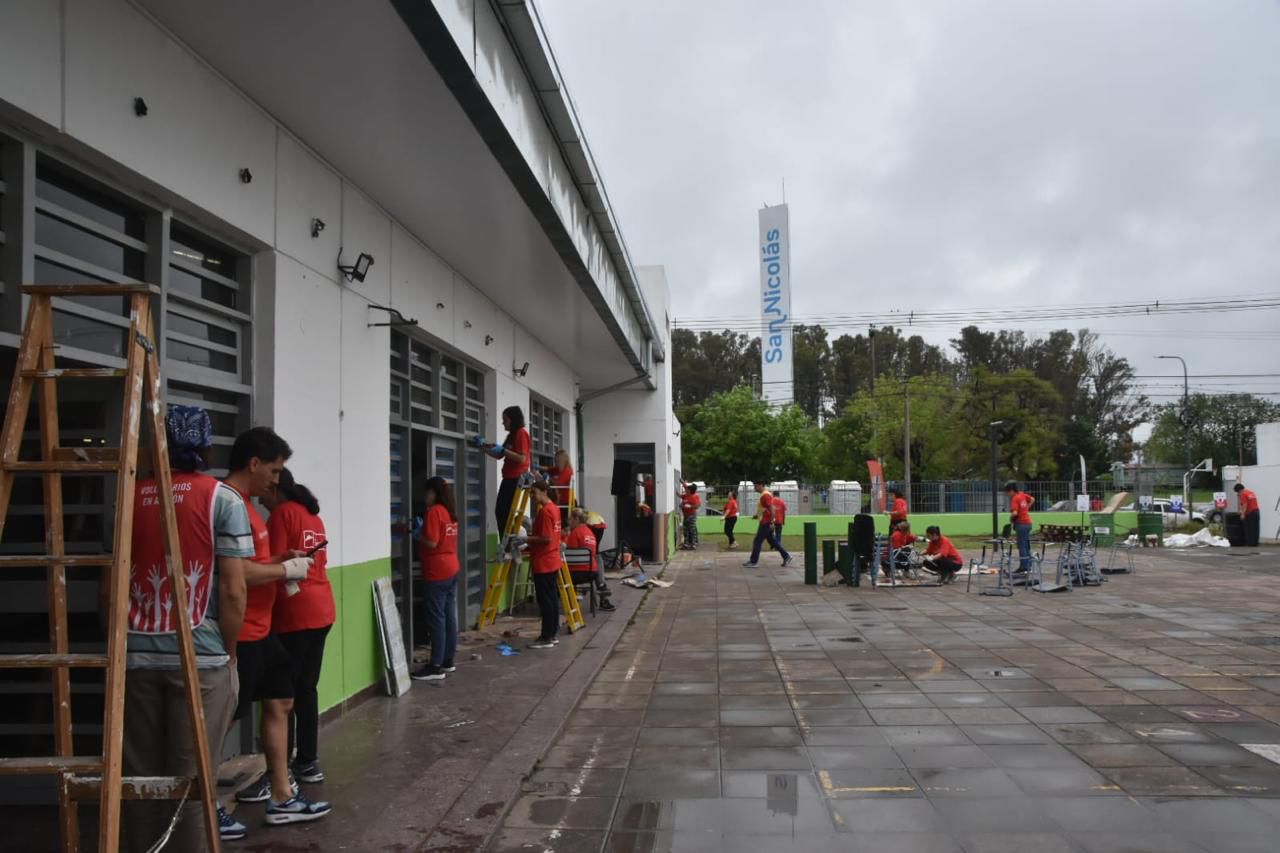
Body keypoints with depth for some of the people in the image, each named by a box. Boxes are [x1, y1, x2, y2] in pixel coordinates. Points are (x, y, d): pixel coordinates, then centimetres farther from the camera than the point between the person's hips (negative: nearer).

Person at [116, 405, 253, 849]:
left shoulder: (130, 498, 8)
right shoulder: (223, 499, -5)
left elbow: (107, 586, 11)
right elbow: (232, 591, -9)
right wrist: (229, 651, 3)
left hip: (136, 656, 4)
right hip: (200, 657, -4)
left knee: (139, 773, 14)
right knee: (190, 776, 5)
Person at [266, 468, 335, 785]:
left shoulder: (282, 513, -7)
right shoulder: (312, 514, 17)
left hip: (294, 614, -8)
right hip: (321, 610, 8)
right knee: (306, 688, 13)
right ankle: (308, 762, 18)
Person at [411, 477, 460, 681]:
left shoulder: (434, 512, -14)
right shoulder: (450, 511, 13)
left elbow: (431, 543, -19)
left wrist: (417, 533, -4)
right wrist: (423, 532, 15)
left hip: (436, 572, -9)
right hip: (451, 569, 9)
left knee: (436, 619, -6)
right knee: (449, 616, 11)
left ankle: (436, 667, -4)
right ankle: (447, 661, 18)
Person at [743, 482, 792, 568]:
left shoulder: (765, 495, -17)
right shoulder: (763, 495, 15)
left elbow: (771, 509, -23)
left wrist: (771, 522, -24)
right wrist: (757, 515, 17)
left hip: (766, 523, -10)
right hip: (765, 522, 10)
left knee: (757, 541, -4)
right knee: (772, 541, 14)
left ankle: (753, 562, 1)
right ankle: (786, 556, 17)